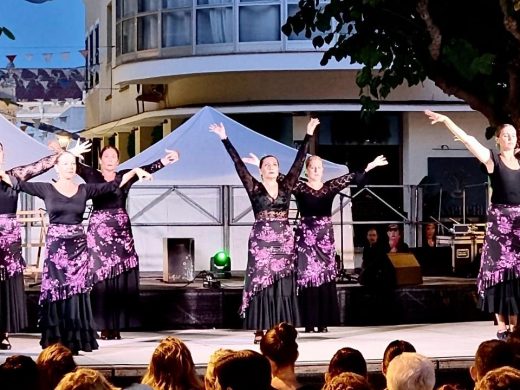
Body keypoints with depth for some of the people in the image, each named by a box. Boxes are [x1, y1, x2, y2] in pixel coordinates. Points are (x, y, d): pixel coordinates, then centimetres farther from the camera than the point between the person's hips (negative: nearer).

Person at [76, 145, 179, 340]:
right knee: (100, 277, -4)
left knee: (121, 279, -1)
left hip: (121, 231, 2)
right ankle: (104, 326, -1)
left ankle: (117, 325, 4)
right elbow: (76, 166, -8)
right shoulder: (92, 175, 4)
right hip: (98, 231, -2)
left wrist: (164, 161, -18)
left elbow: (146, 169, -3)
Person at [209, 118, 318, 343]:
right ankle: (260, 330, -3)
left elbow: (299, 161, 6)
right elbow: (239, 164, -3)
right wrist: (225, 139, -7)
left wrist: (308, 134, 4)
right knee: (261, 283, -4)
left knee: (283, 284, 2)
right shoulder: (254, 188, 1)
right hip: (261, 240, -2)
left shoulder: (286, 186, 7)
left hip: (284, 241, 2)